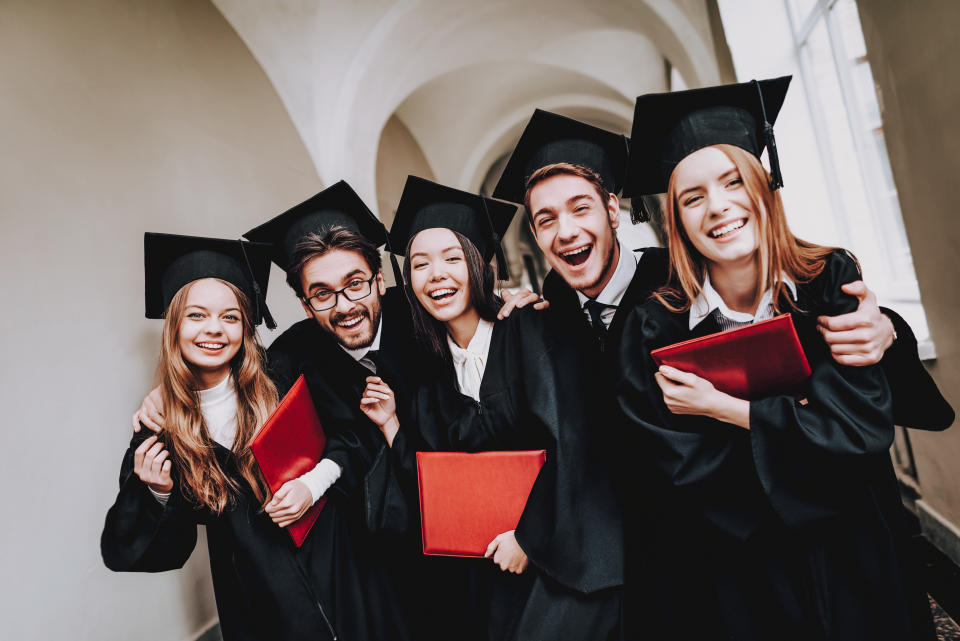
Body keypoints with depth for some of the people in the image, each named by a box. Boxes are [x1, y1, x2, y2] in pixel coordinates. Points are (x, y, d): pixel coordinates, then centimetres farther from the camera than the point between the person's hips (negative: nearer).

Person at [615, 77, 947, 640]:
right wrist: (804, 414, -19)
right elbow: (683, 467, -19)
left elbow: (867, 424, -19)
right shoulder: (656, 328, -18)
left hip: (853, 552, 2)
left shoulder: (831, 280, -13)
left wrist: (724, 409, -20)